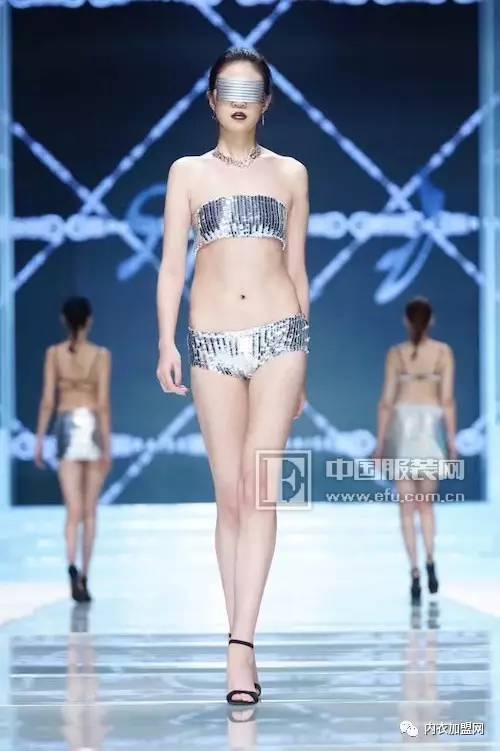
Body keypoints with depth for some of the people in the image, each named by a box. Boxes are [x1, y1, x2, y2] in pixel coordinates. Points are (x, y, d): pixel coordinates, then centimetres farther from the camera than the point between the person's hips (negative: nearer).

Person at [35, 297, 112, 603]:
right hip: (93, 428, -1)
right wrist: (108, 446, -8)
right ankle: (84, 576, 15)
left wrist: (40, 441, 6)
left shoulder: (54, 353, 1)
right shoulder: (101, 354, -4)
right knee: (89, 510, 12)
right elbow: (103, 403, -9)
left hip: (67, 428, 1)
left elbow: (48, 401, -1)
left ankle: (73, 568, -27)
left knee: (73, 510, -3)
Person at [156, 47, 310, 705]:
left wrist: (302, 363, 14)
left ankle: (240, 643, -18)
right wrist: (167, 343, -8)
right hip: (213, 342, 1)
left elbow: (297, 268, 14)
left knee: (260, 486, -12)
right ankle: (241, 642, 8)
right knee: (230, 495, 1)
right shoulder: (188, 172, 10)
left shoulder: (290, 173, 12)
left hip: (279, 336, 0)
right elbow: (172, 262, 4)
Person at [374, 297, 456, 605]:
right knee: (426, 503, 14)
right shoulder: (444, 351, 0)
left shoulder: (396, 353, 0)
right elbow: (448, 399, -4)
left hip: (403, 426, 0)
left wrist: (380, 442, 4)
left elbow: (387, 400, -2)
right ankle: (430, 561, -11)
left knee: (408, 507, 4)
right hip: (432, 427, 0)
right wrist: (452, 441, 0)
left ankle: (415, 573, -8)